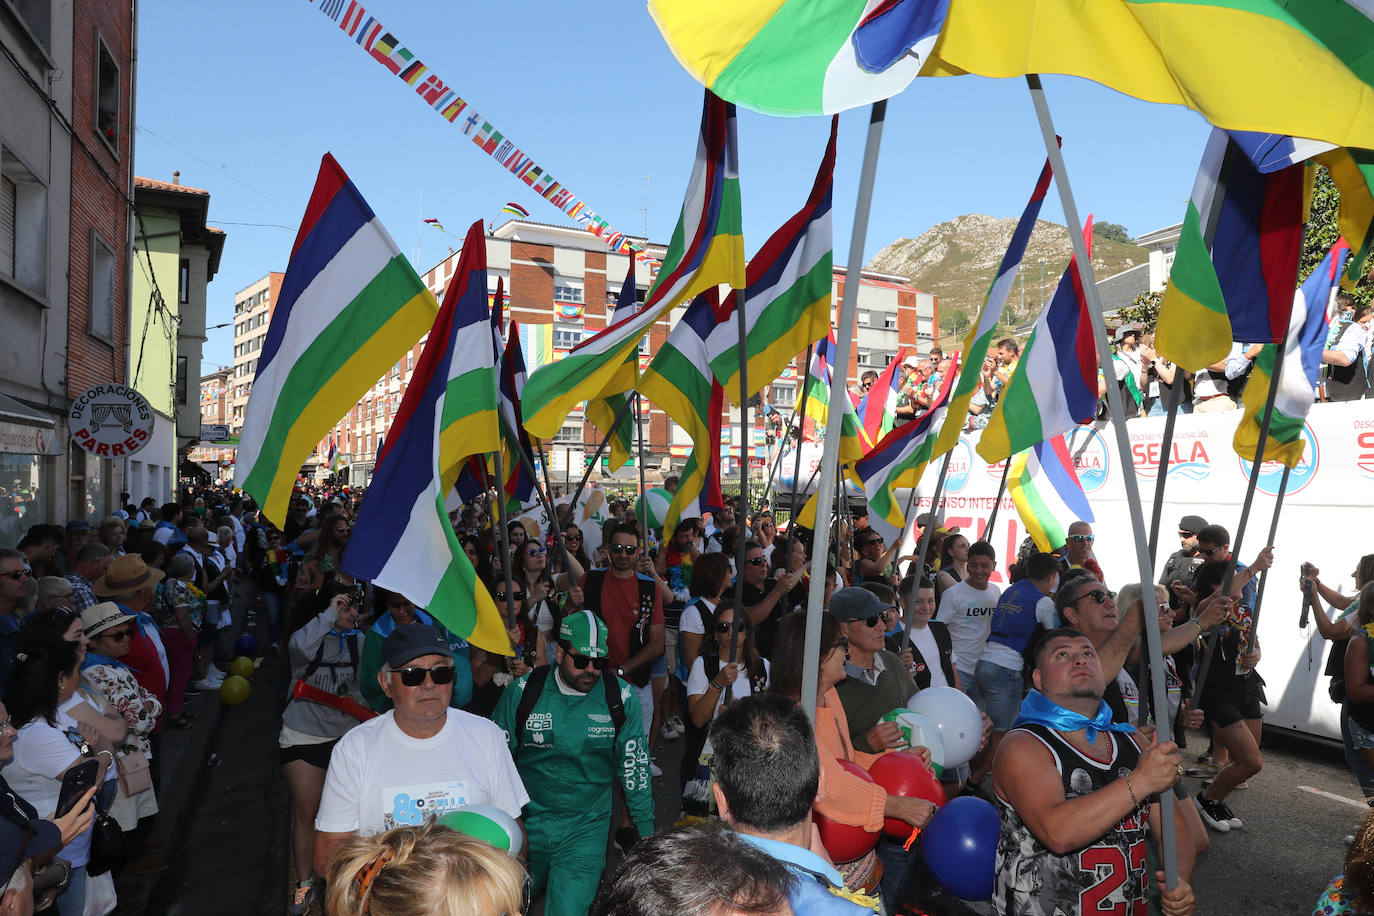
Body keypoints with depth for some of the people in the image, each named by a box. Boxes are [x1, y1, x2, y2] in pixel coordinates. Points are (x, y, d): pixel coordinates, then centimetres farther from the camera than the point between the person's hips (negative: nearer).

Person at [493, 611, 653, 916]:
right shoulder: (522, 692, -10)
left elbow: (635, 765, 0)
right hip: (526, 821, 1)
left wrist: (645, 830, 4)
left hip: (586, 829, -1)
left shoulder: (622, 698, -9)